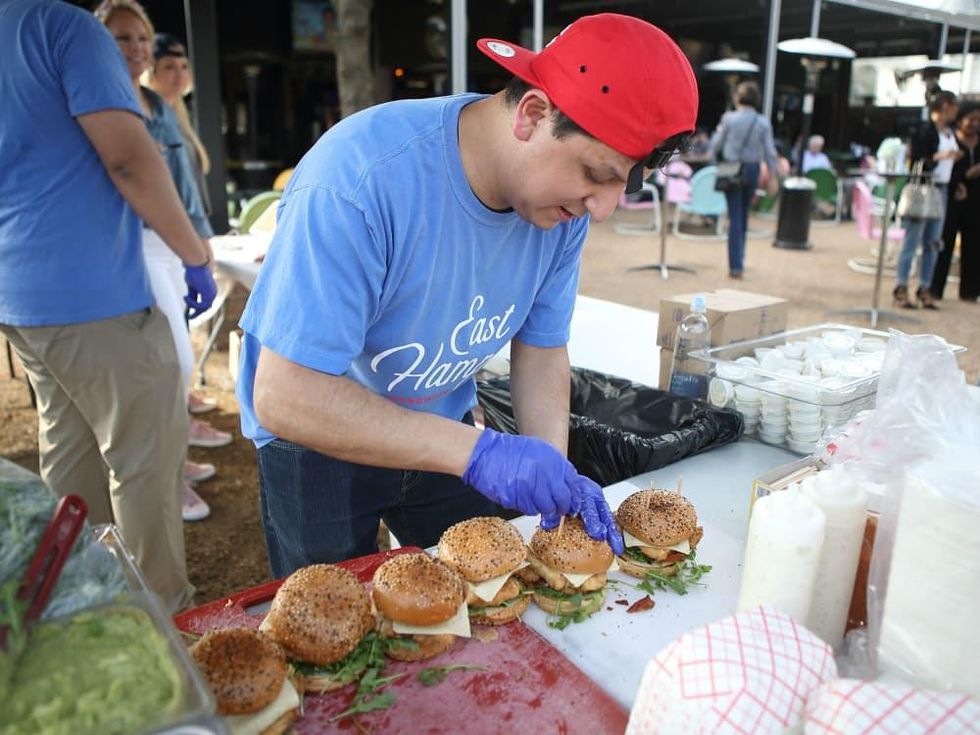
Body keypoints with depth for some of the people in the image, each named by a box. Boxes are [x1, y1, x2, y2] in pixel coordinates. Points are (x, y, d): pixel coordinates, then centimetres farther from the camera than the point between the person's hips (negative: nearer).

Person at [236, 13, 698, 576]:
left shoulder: (565, 202, -15)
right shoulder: (359, 180, -35)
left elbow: (541, 348, -3)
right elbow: (283, 397, -35)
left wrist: (555, 471, -19)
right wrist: (478, 451, -39)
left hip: (441, 425, 5)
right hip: (316, 438, -4)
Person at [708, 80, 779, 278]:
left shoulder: (729, 118, -9)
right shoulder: (763, 123, -2)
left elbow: (716, 144, -1)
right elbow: (770, 152, 0)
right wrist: (773, 176, 9)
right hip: (752, 169, 3)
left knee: (735, 217, -2)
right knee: (743, 215, 18)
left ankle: (736, 265, -8)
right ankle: (739, 260, 30)